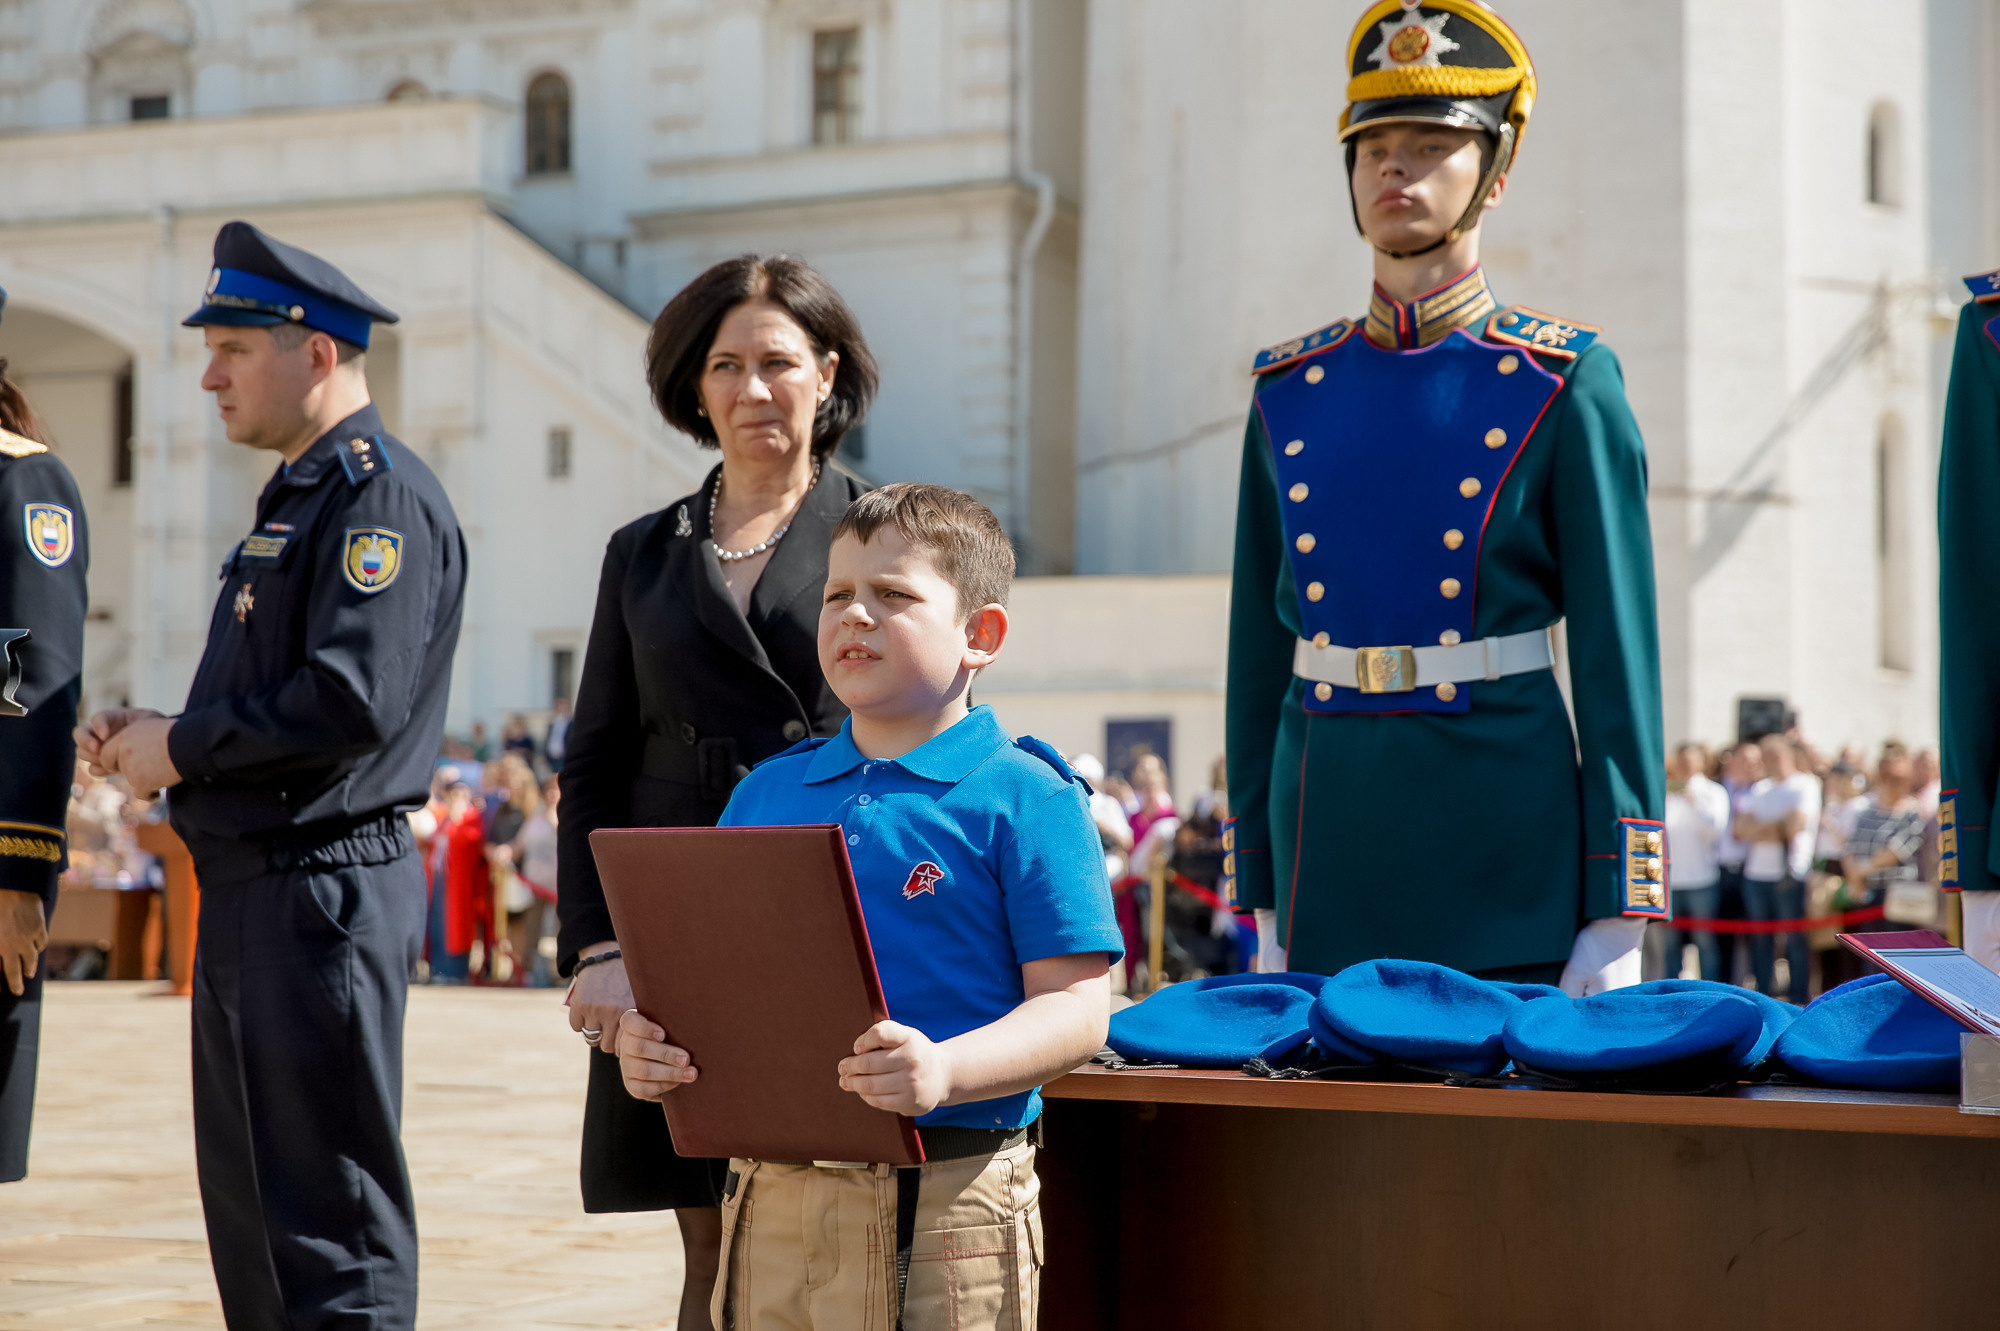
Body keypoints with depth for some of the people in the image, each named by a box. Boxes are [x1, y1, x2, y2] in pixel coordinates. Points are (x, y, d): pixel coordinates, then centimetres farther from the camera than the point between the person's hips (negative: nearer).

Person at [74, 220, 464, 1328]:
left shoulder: (381, 496, -13)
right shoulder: (295, 497, 19)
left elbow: (352, 699, -23)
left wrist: (181, 748, -13)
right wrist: (155, 732, 6)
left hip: (325, 893, -10)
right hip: (250, 891, 10)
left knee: (330, 1231, -6)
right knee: (245, 1204, 15)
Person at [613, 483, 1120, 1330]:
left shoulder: (1024, 797, -3)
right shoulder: (767, 792, 14)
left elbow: (1075, 1006, -9)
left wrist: (945, 1071, -25)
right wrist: (648, 1042, -4)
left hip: (944, 1206, -5)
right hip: (771, 1199, 5)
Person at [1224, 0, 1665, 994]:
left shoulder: (1561, 386, -2)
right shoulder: (1289, 392, 10)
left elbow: (1616, 657, -5)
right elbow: (1259, 651, 12)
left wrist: (1617, 918, -10)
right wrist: (1263, 899, 9)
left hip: (1505, 838, -3)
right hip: (1330, 833, 4)